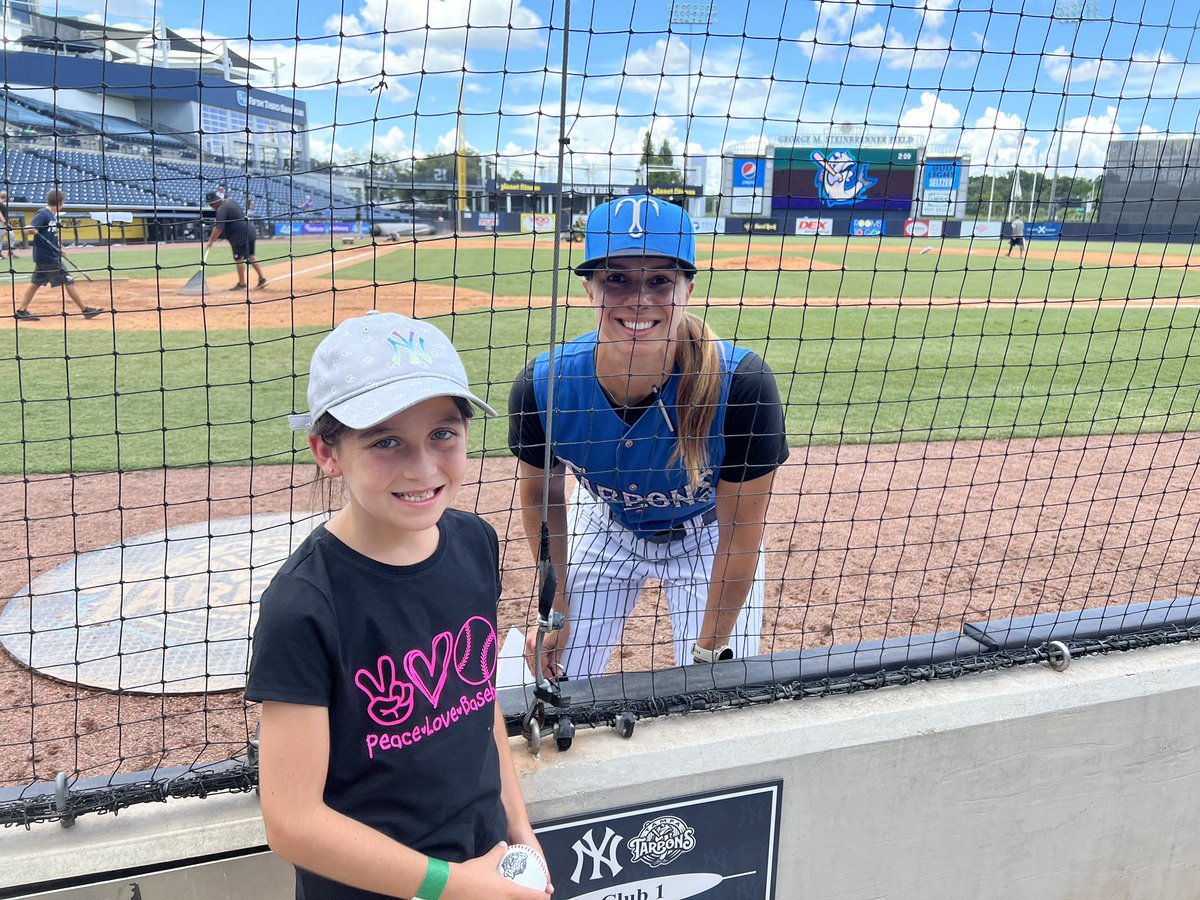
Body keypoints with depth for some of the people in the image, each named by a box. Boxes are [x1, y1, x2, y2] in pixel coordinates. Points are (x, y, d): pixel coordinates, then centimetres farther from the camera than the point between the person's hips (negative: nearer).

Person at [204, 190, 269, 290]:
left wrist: (211, 241, -17)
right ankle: (262, 278, 14)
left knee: (239, 259, 0)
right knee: (251, 256, 16)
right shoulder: (231, 201, 13)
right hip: (250, 232, 9)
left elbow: (219, 228, -20)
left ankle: (241, 283, 7)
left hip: (239, 235, -9)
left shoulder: (221, 209, -14)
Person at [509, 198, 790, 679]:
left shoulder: (742, 383, -35)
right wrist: (557, 609, -1)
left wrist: (710, 648, -14)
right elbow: (542, 492, -7)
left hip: (706, 536, -1)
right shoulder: (541, 387, -28)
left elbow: (741, 530, -22)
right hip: (604, 529, 2)